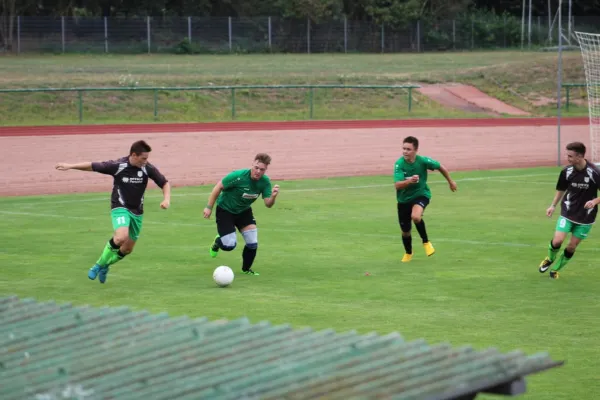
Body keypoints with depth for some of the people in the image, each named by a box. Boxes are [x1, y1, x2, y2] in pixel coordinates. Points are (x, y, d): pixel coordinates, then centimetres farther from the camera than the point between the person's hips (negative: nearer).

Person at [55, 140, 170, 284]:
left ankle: (104, 266, 39)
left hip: (137, 211, 4)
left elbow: (165, 183, 1)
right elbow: (93, 166, -8)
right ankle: (99, 264, -8)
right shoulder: (117, 166, -18)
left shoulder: (148, 169, -10)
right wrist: (70, 166, -9)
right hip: (120, 207, -4)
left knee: (127, 249, 11)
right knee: (121, 237, -30)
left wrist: (166, 199, -16)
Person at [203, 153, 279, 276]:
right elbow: (218, 187, -19)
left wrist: (273, 196, -37)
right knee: (229, 245, -13)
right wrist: (209, 207, -15)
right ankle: (217, 242, 25)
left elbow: (268, 204, -14)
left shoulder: (265, 181, -16)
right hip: (225, 209, -5)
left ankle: (246, 269, 23)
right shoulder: (238, 176, -31)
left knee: (252, 243, -4)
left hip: (244, 211, 5)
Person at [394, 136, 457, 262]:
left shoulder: (423, 161, -20)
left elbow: (440, 167, -1)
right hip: (404, 199, 2)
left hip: (421, 194, -2)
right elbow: (397, 185, -32)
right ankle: (408, 253, 43)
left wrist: (450, 181, 13)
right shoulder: (399, 164, -22)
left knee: (415, 216, -33)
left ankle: (426, 242, -7)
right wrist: (409, 181, -52)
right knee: (405, 231, 11)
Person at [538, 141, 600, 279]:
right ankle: (550, 259, 18)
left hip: (585, 216, -1)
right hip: (567, 213, 1)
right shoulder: (566, 171, -8)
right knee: (557, 240, -15)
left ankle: (556, 269, 27)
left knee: (572, 247, 5)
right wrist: (553, 205, 2)